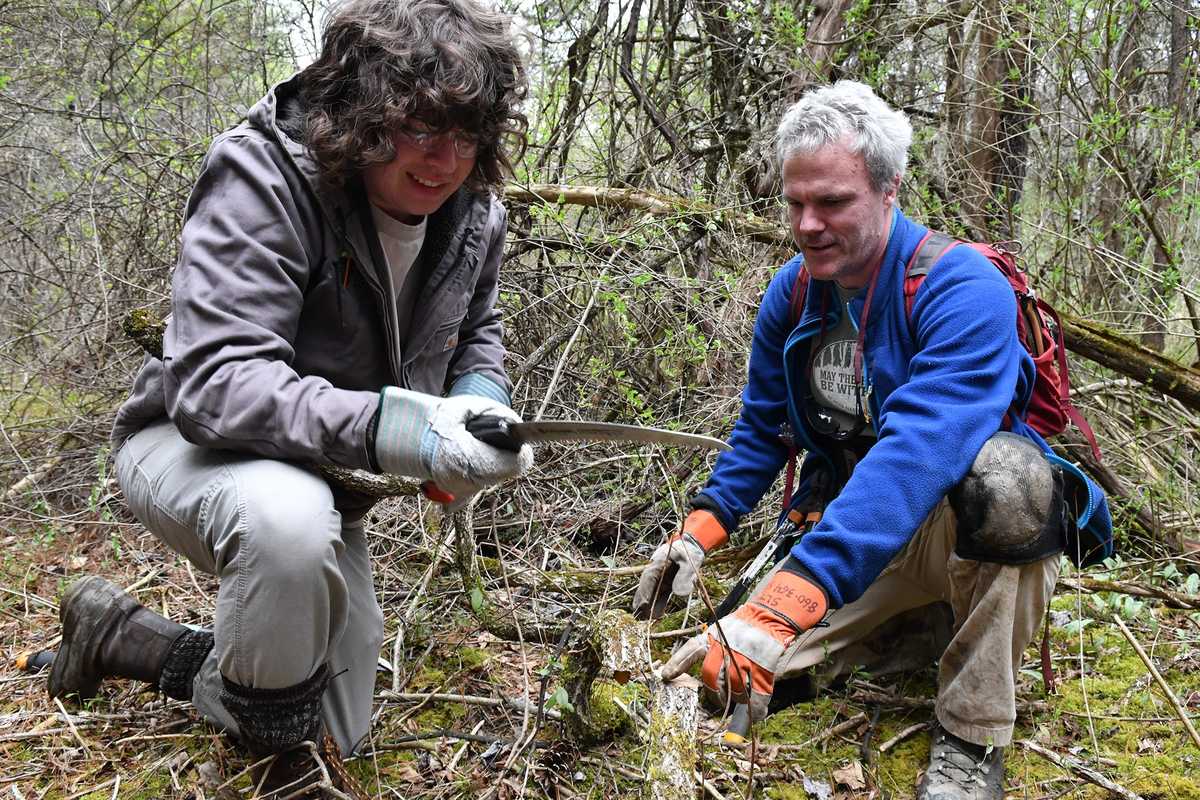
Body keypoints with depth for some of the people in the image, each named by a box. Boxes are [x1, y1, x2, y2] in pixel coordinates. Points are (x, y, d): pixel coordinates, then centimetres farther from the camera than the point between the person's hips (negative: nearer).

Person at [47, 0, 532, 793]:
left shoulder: (473, 217, -9)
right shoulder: (264, 178, -29)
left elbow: (476, 333, 10)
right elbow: (213, 383, -38)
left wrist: (480, 398, -15)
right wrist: (394, 429, -50)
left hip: (328, 480, 7)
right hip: (196, 449, -6)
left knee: (338, 736, 12)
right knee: (291, 518, -45)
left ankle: (116, 633, 31)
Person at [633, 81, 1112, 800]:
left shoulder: (963, 289, -28)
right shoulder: (791, 292, -5)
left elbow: (918, 451, -42)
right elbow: (762, 428, 7)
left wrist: (784, 603, -52)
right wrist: (699, 531, -11)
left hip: (986, 528, -5)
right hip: (855, 532, 5)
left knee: (1000, 473, -41)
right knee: (740, 669, -10)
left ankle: (973, 742, -21)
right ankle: (911, 611, 17)